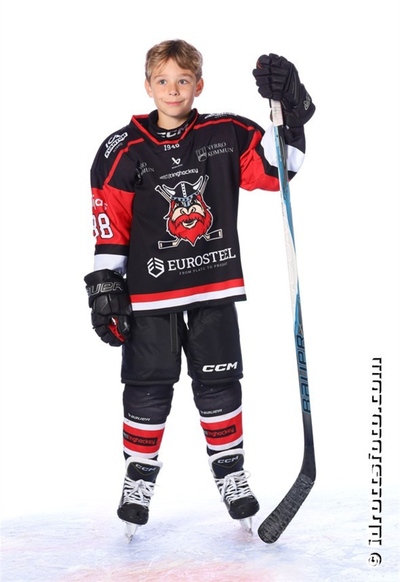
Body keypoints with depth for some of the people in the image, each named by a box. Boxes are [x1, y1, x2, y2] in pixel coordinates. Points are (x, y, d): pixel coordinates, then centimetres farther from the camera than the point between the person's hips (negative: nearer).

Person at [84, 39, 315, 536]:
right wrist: (104, 285, -4)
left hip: (215, 286, 1)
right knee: (148, 388, 4)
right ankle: (139, 475, 22)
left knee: (219, 384, 8)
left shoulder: (226, 135, 1)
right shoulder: (125, 151, -3)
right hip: (151, 290, -1)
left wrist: (290, 112, -11)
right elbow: (111, 225, -1)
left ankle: (230, 471, 25)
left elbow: (275, 167, 1)